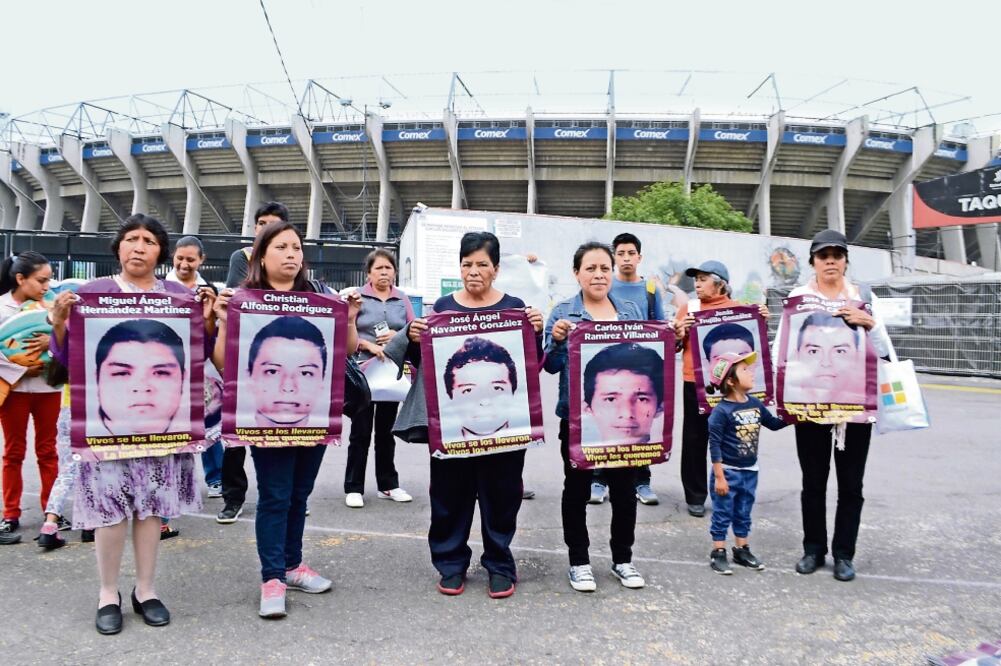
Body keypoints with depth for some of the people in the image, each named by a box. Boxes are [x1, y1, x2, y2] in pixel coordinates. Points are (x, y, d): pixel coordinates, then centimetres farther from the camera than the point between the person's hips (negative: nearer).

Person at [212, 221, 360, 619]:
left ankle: (291, 565, 31)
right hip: (267, 414, -4)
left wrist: (349, 319, -8)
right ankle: (272, 578, 13)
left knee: (299, 494, 15)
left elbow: (347, 350, 9)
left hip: (314, 412, 4)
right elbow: (223, 363, -5)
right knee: (274, 496, 1)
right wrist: (224, 321, -18)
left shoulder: (319, 295, 5)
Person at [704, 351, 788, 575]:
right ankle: (718, 553, 16)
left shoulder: (755, 403, 1)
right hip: (728, 472, -6)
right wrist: (719, 477, -18)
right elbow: (715, 445, -18)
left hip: (750, 471, 6)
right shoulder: (721, 411, -19)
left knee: (743, 513, 18)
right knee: (723, 513, 4)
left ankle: (742, 550, 31)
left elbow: (773, 423, 19)